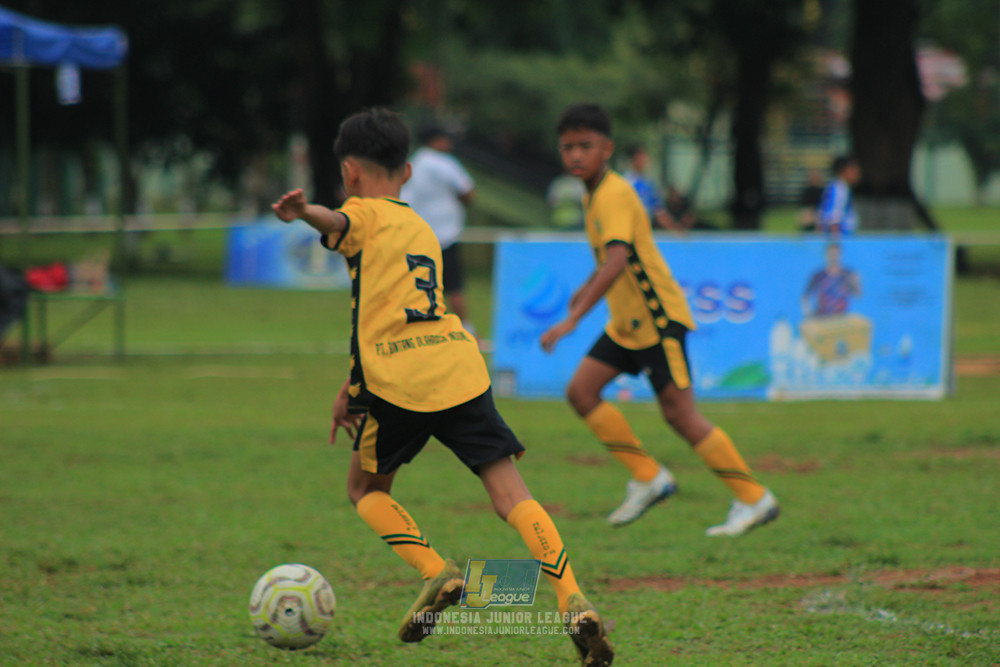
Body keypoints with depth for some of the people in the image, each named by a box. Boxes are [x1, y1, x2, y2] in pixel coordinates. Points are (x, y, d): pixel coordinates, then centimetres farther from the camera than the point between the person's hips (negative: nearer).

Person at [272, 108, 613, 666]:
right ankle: (573, 600, -20)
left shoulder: (366, 213, 9)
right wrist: (353, 387, 36)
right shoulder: (423, 230, 30)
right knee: (512, 494, -2)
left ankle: (437, 572, -2)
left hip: (399, 384, -5)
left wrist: (307, 213, -41)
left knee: (366, 489, 18)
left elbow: (340, 224, -18)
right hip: (462, 368, 5)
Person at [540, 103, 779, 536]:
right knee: (581, 392, 2)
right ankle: (648, 477, 9)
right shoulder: (594, 195, 10)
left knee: (680, 414, -9)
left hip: (658, 317, -9)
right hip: (626, 322, 9)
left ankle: (754, 500, -1)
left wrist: (573, 319, -40)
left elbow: (617, 261, -34)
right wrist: (587, 288, 37)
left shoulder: (614, 197, -20)